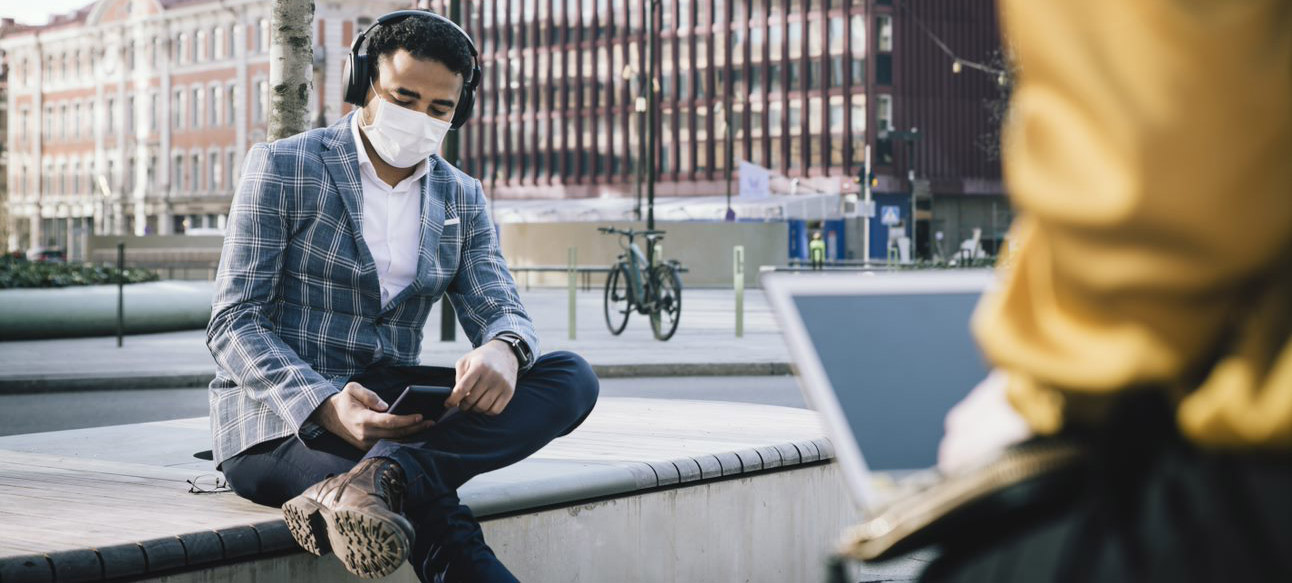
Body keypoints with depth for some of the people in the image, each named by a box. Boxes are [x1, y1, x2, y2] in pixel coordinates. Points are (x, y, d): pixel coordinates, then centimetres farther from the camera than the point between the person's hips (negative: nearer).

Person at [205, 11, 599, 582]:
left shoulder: (462, 199, 12)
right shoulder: (281, 167, -3)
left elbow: (500, 310, 3)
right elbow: (232, 324, -9)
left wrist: (503, 350, -27)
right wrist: (326, 407, -29)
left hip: (391, 410, 6)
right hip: (276, 418, -6)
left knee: (571, 377, -23)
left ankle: (386, 475, -40)